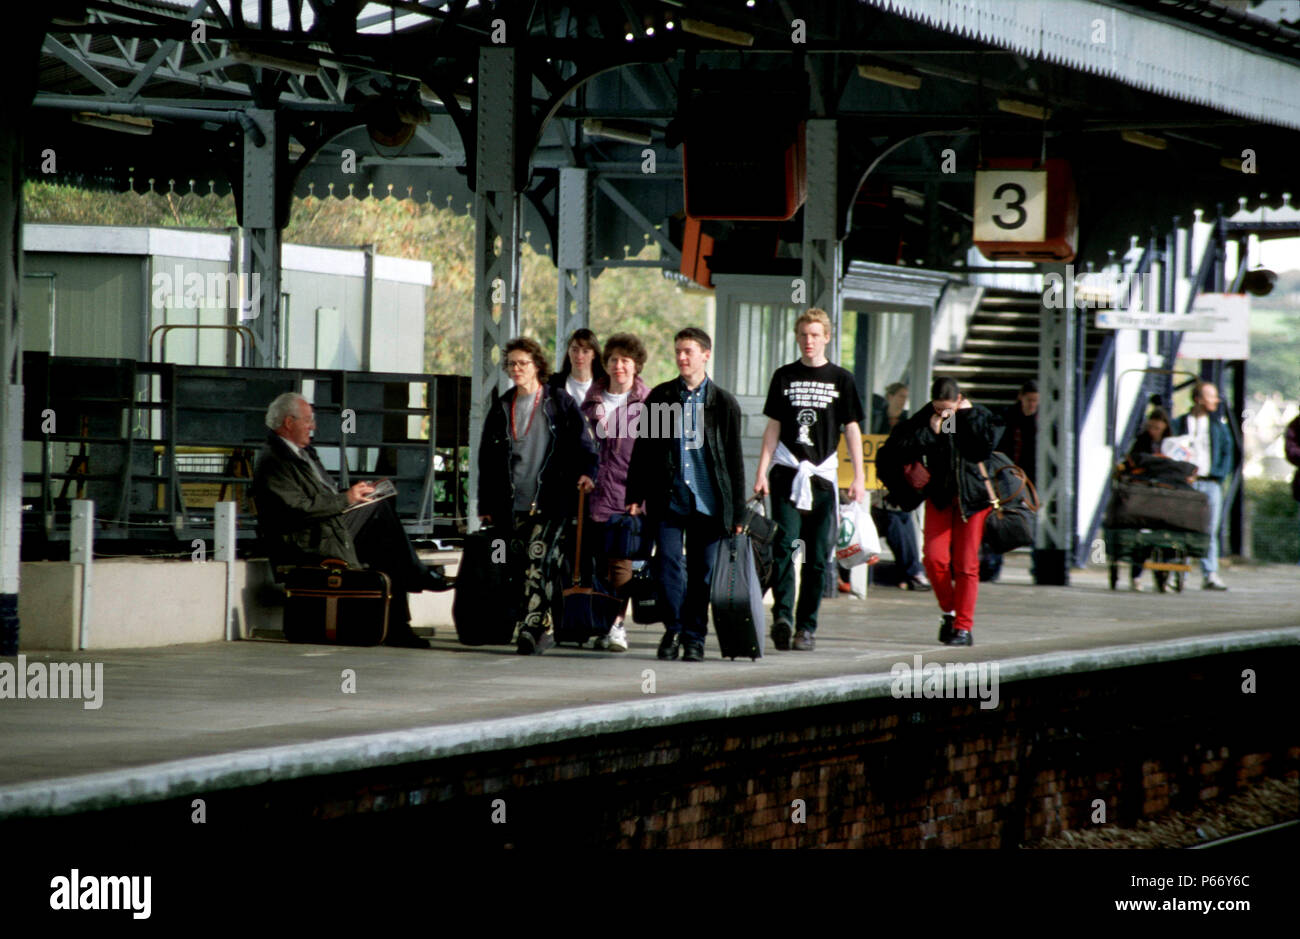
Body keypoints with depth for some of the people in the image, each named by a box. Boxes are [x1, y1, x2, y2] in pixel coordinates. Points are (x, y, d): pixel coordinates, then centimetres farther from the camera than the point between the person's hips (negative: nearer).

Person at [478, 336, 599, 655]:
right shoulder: (501, 408, 14)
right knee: (539, 568, 6)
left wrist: (587, 472, -16)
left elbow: (583, 443, 3)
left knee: (537, 562, -17)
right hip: (516, 504, 4)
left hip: (551, 501, -4)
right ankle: (545, 629, 15)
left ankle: (530, 629, -20)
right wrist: (486, 504, 13)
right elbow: (488, 459, 17)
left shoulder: (560, 403, 3)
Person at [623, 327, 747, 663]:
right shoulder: (659, 398, 8)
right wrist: (635, 495, 4)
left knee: (701, 572, 3)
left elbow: (735, 459, 7)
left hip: (707, 502, 0)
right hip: (668, 498, 0)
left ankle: (694, 638, 13)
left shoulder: (724, 404, 5)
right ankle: (673, 629, 6)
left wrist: (737, 511, 4)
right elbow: (642, 449, 11)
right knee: (669, 564, -9)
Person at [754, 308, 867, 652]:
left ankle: (807, 626, 7)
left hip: (823, 476, 0)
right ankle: (782, 615, -22)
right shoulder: (784, 376, 9)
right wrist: (761, 473, 1)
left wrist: (859, 477, -1)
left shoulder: (841, 379, 6)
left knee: (817, 556, 2)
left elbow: (852, 430, 7)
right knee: (783, 546, -15)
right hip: (787, 473, 0)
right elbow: (773, 428, 10)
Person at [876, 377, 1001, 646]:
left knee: (966, 563, -5)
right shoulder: (924, 419, -5)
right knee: (935, 558, -9)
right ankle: (949, 612, 15)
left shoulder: (980, 417, -6)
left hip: (972, 495, -1)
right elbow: (897, 450, -12)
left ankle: (963, 626, 1)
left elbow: (983, 449, -22)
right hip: (939, 495, 2)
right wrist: (930, 431, -19)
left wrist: (968, 416, -18)